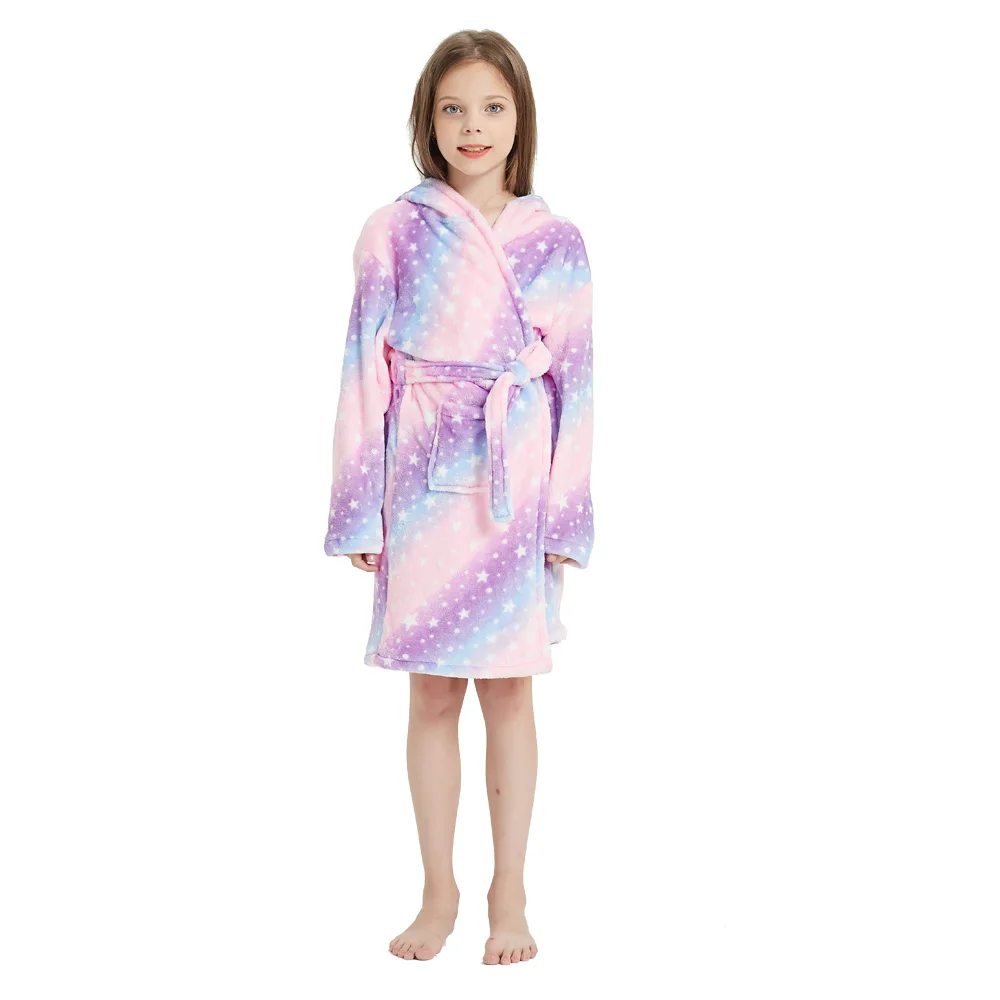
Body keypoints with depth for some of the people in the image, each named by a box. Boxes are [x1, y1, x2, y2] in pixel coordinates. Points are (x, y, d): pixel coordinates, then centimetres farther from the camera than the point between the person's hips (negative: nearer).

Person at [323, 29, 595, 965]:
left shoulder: (555, 242, 3)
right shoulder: (393, 232, 1)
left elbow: (575, 386, 3)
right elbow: (366, 372, 1)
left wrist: (566, 514, -3)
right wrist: (359, 507, -3)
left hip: (515, 484, 0)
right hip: (423, 482, 0)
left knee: (508, 691, 6)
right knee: (433, 693, 7)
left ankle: (509, 893, 19)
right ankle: (439, 890, 21)